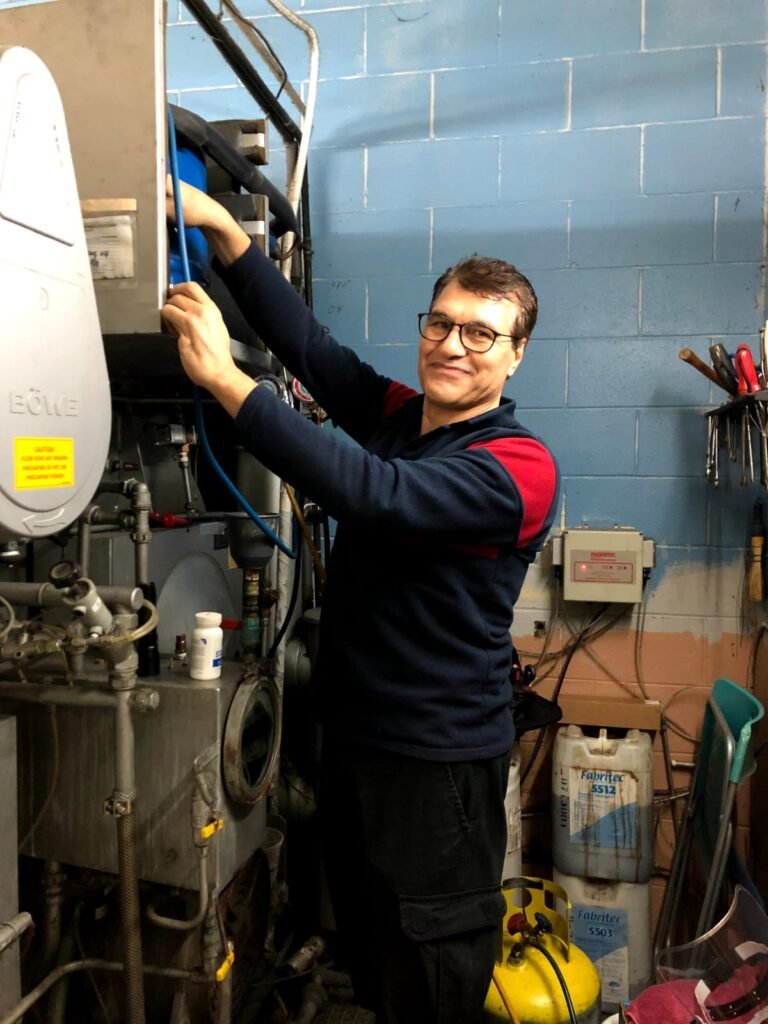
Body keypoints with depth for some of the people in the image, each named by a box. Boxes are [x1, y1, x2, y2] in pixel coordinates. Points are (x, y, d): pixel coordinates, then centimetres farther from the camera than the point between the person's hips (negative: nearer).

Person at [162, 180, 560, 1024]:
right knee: (363, 937, 25)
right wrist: (221, 228, -17)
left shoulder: (518, 467, -19)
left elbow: (374, 494, -33)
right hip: (352, 730, 7)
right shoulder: (395, 412, 3)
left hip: (438, 757, -6)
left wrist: (224, 377, -34)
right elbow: (307, 341, -7)